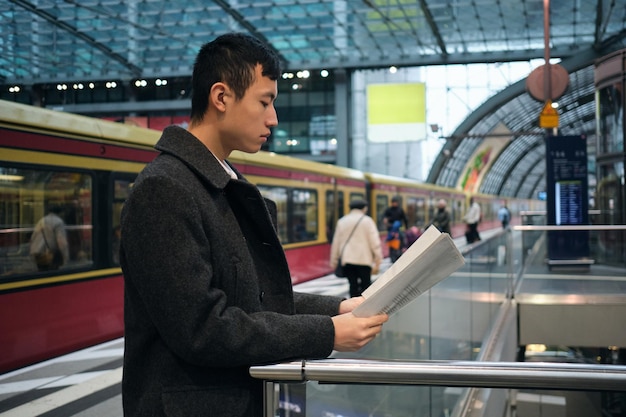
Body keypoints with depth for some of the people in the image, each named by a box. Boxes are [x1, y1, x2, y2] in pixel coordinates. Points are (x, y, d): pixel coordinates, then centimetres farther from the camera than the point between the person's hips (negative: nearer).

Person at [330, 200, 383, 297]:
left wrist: (333, 261, 16)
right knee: (365, 284, 3)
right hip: (364, 259, -3)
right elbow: (375, 242, -7)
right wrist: (378, 260, -3)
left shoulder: (341, 221, 10)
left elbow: (336, 242, 11)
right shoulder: (367, 221, -2)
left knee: (353, 285, 6)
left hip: (347, 259, 3)